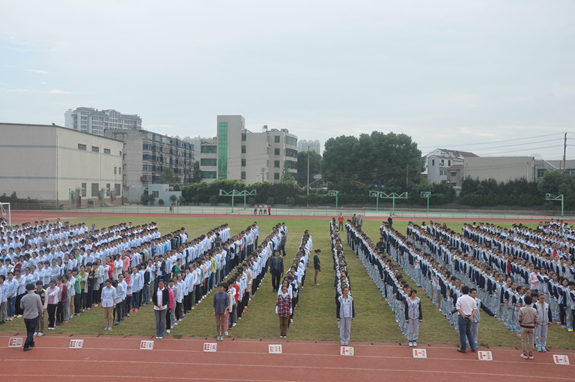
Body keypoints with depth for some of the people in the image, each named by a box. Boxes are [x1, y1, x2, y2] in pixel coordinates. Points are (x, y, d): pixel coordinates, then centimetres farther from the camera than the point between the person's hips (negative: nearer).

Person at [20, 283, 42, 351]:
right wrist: (40, 313, 14)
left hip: (26, 317, 3)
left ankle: (31, 343, 32)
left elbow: (21, 307, 5)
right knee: (31, 332, 3)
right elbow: (40, 306, -4)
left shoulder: (23, 298, -7)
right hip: (34, 316, -3)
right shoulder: (37, 296, -14)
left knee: (29, 331, 19)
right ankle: (26, 346, -4)